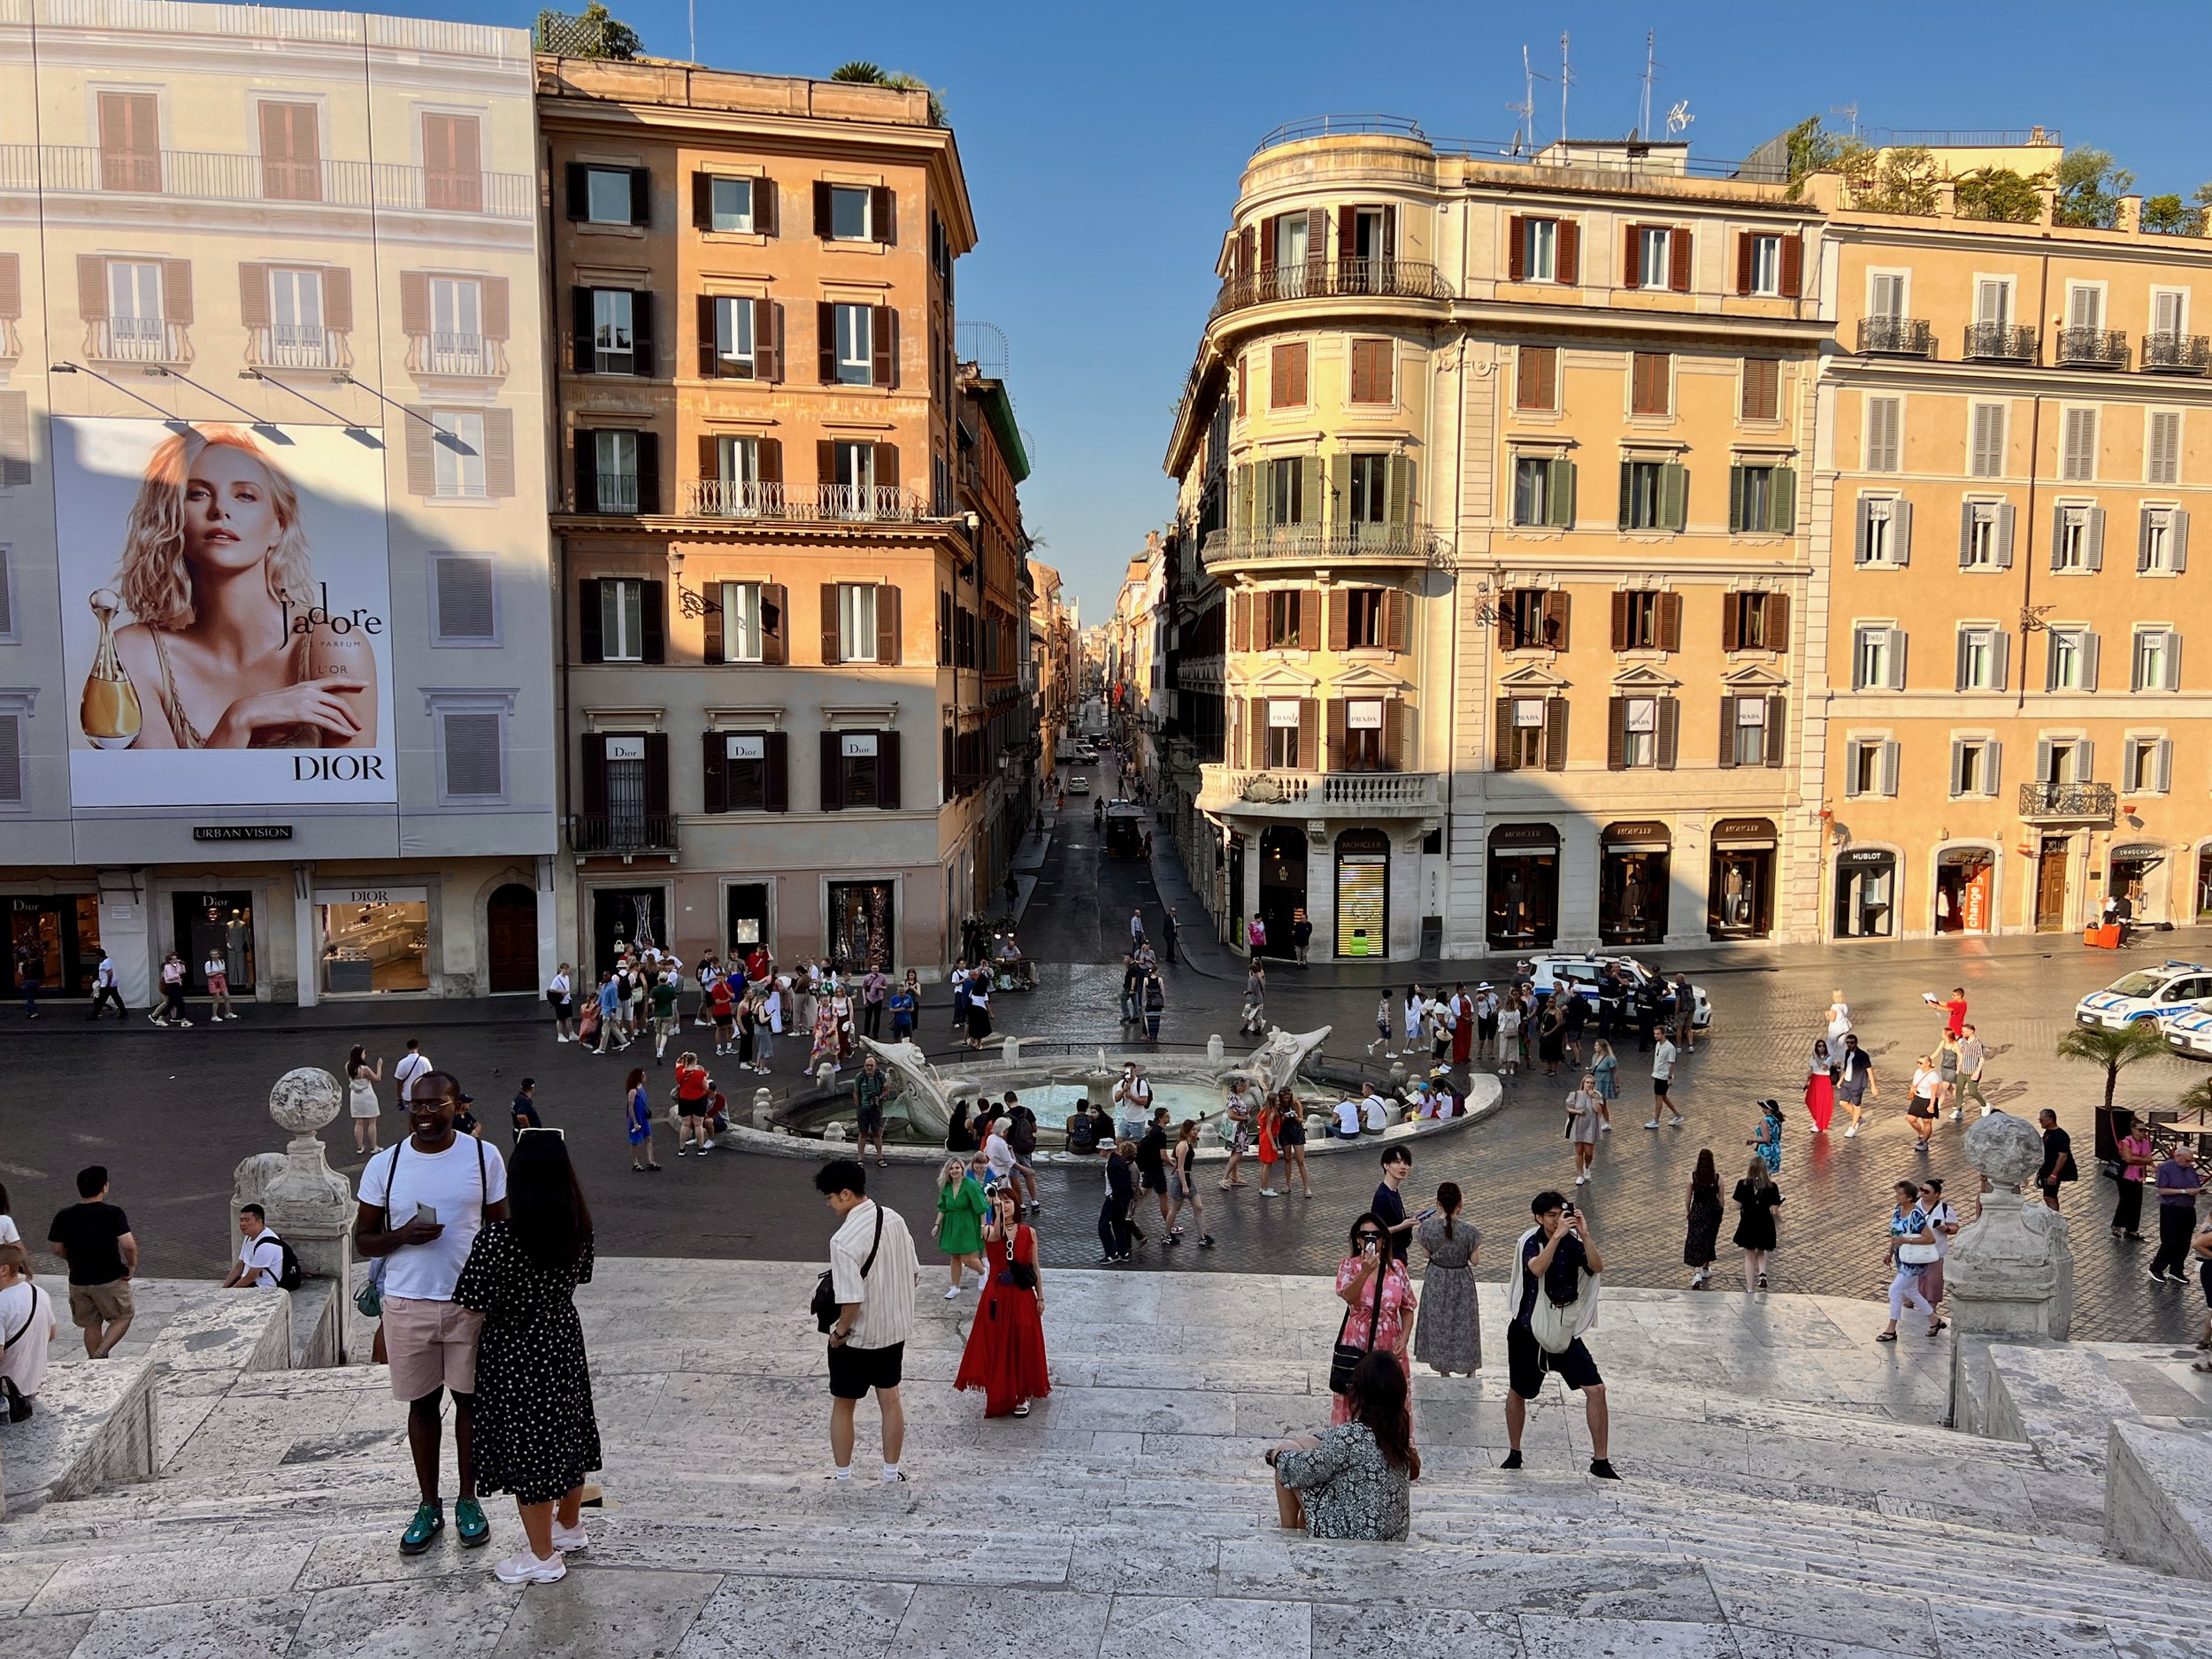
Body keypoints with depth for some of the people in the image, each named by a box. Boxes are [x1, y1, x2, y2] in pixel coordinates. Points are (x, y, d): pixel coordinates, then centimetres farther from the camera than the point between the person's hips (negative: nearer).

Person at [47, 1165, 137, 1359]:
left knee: (91, 1325, 19)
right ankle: (100, 1355, -3)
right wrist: (132, 1265, -5)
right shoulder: (113, 1214, -17)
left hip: (78, 1280, 4)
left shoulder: (64, 1217, -5)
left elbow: (56, 1248, 3)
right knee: (122, 1317, 15)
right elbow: (128, 1245, -24)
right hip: (110, 1279, -4)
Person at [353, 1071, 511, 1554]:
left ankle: (468, 1501, 28)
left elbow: (499, 1232, 2)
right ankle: (429, 1506, 29)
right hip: (408, 1305, 1)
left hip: (471, 1302, -1)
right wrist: (403, 1235, -18)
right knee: (421, 1404, 12)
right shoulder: (385, 1165, -3)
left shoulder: (484, 1157, -5)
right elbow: (363, 1239, 3)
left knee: (470, 1401, 10)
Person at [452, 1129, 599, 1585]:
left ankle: (542, 1557, 24)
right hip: (564, 1343, 5)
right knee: (566, 1433, 22)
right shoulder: (580, 1229, -11)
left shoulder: (498, 1238, -26)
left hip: (514, 1355, -5)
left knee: (526, 1449, 10)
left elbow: (475, 1306, -19)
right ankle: (569, 1527, 42)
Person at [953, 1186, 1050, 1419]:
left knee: (1023, 1345, 5)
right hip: (997, 1296, 0)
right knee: (996, 1345, 6)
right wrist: (997, 1211, -45)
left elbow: (1035, 1268, 5)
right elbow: (996, 1235, -32)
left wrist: (1040, 1297, 4)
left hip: (1022, 1296, 1)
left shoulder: (1029, 1233, 0)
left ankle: (1022, 1395, 18)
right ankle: (998, 1393, 22)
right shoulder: (989, 1230, -5)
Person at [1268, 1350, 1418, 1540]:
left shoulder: (1352, 1435, -28)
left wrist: (1276, 1455, 4)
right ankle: (1302, 1526, 32)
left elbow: (1305, 1471, -16)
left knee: (1288, 1449, 6)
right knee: (1304, 1442, 16)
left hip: (1350, 1534, -7)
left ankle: (1288, 1535, 23)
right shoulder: (1398, 1429, -5)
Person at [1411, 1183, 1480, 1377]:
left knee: (1438, 1324, 19)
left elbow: (1426, 1254, -5)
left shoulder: (1428, 1227, -21)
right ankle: (1470, 1371, 29)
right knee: (1464, 1324, 19)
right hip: (1462, 1282, -1)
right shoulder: (1469, 1231, -24)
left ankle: (1444, 1372, 31)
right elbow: (1474, 1260, -13)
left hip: (1436, 1282, 1)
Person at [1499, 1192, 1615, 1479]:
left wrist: (1584, 1234, -35)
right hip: (1527, 1332, -1)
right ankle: (1514, 1454, 33)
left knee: (1596, 1389, -9)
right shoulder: (1530, 1241, -14)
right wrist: (1558, 1235, -41)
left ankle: (1600, 1461, 4)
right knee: (1517, 1392, 12)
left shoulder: (1573, 1241, -8)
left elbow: (1597, 1267, -24)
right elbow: (1537, 1268, -35)